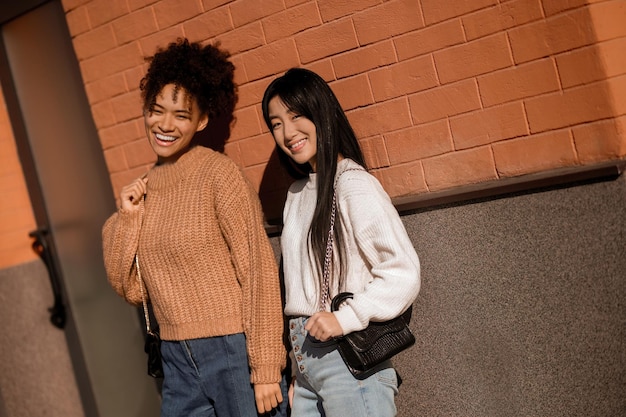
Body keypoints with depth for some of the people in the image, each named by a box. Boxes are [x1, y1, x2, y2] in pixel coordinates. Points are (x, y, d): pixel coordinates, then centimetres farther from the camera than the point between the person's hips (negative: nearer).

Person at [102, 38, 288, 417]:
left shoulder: (218, 173, -10)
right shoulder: (145, 187, 6)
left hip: (235, 350, -5)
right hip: (178, 360, 6)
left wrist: (266, 368, -14)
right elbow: (130, 289, 7)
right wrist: (127, 218, -5)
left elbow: (259, 270, -12)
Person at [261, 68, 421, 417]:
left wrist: (344, 318, -18)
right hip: (305, 359, 7)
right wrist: (296, 364, 11)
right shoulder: (298, 192, 11)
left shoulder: (354, 184, -11)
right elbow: (301, 285, 12)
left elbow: (405, 272, -16)